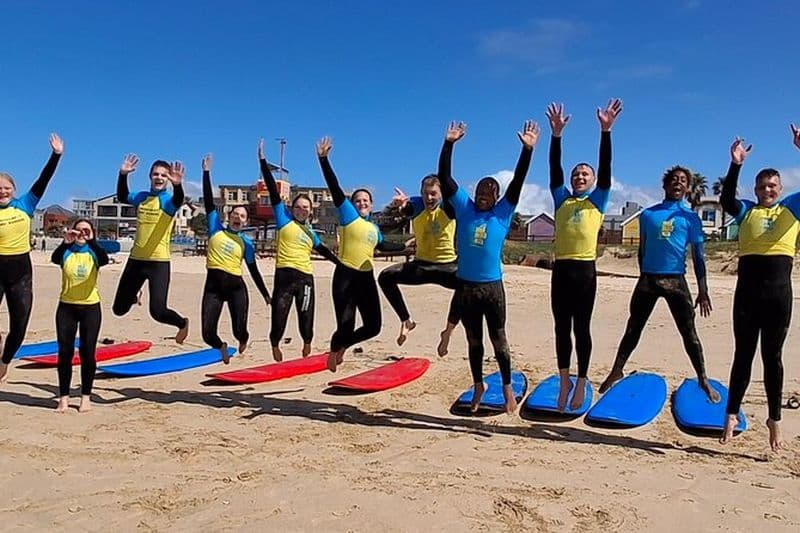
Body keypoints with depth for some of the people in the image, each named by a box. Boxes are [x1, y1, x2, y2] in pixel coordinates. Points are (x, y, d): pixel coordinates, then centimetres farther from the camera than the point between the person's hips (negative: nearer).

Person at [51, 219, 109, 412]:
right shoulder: (66, 253, 3)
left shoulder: (94, 252, 2)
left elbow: (104, 259, -22)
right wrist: (66, 243, -34)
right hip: (66, 307, 1)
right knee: (65, 352, 2)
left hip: (91, 307, -1)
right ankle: (64, 397, 11)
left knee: (87, 353, 1)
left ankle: (86, 397, 10)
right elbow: (54, 258, -20)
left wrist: (91, 241, -32)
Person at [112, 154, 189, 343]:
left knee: (157, 311, -15)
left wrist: (177, 184, -53)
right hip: (136, 259, 5)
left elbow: (178, 200, -29)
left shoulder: (168, 200, -8)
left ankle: (182, 323, 18)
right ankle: (133, 297, 51)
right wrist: (123, 174, -13)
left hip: (159, 262, -5)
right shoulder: (141, 197, 8)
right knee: (119, 309, 14)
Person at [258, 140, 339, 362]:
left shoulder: (310, 232, 18)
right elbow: (273, 191, -1)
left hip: (306, 277, 4)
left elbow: (323, 250, 32)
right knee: (279, 317, -3)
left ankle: (307, 353, 26)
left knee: (306, 318, 5)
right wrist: (263, 161, -6)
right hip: (285, 275, -3)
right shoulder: (284, 219, 5)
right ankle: (275, 348, 21)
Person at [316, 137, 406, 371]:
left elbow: (381, 245, 38)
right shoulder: (348, 215, 1)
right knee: (345, 325, -6)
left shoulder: (374, 227, 18)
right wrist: (323, 159, -17)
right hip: (345, 276, -6)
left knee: (373, 326, 3)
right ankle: (334, 350, 28)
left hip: (366, 278, 6)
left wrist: (404, 246, 42)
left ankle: (343, 345, 31)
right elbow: (334, 188, -9)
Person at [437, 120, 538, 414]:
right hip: (465, 286, 2)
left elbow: (517, 181, -8)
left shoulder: (503, 214, 0)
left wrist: (527, 149, -16)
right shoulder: (464, 209, 3)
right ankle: (479, 386, 30)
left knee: (498, 340, 8)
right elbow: (444, 177, -2)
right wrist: (449, 144, -9)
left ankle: (507, 387, 24)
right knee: (474, 341, 15)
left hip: (492, 287, -2)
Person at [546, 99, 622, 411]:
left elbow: (606, 168, -2)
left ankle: (581, 383, 16)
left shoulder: (597, 201, 8)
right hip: (561, 269, 2)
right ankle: (564, 381, 20)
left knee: (582, 329, 5)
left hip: (585, 269, -2)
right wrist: (556, 134, -9)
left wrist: (605, 131, -12)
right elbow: (554, 169, 3)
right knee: (562, 328, 8)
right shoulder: (561, 199, 13)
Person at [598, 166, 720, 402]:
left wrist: (702, 290, -1)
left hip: (676, 280, -1)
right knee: (633, 328, 7)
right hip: (648, 278, 1)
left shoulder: (691, 217, 6)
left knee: (689, 332, 1)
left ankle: (703, 381, 12)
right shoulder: (648, 214, 10)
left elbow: (698, 256, 4)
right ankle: (616, 371, 18)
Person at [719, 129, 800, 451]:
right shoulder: (747, 211, 10)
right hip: (748, 290, 0)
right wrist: (736, 165, -18)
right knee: (743, 355, 6)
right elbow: (725, 199, -9)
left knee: (772, 356, 9)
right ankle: (731, 414, 11)